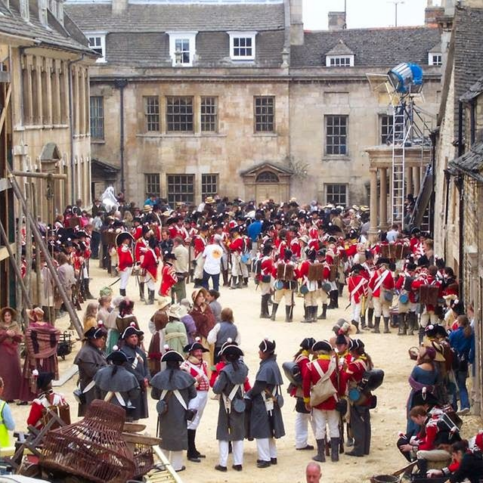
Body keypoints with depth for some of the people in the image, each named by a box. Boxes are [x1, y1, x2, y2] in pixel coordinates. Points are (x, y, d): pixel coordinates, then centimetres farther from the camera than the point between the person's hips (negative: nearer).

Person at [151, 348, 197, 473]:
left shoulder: (159, 377, -6)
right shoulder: (185, 376, -10)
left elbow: (154, 395, 5)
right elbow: (193, 395, 0)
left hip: (164, 412, 2)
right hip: (180, 412, -2)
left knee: (165, 436, 14)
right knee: (178, 436, 6)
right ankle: (177, 465, 8)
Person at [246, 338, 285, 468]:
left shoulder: (266, 367, -20)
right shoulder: (273, 365, 8)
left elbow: (259, 386, -22)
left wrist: (248, 395, -5)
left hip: (262, 404, -9)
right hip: (271, 403, 9)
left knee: (262, 431, -2)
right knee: (269, 431, 17)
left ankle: (265, 458, 1)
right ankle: (272, 456, 23)